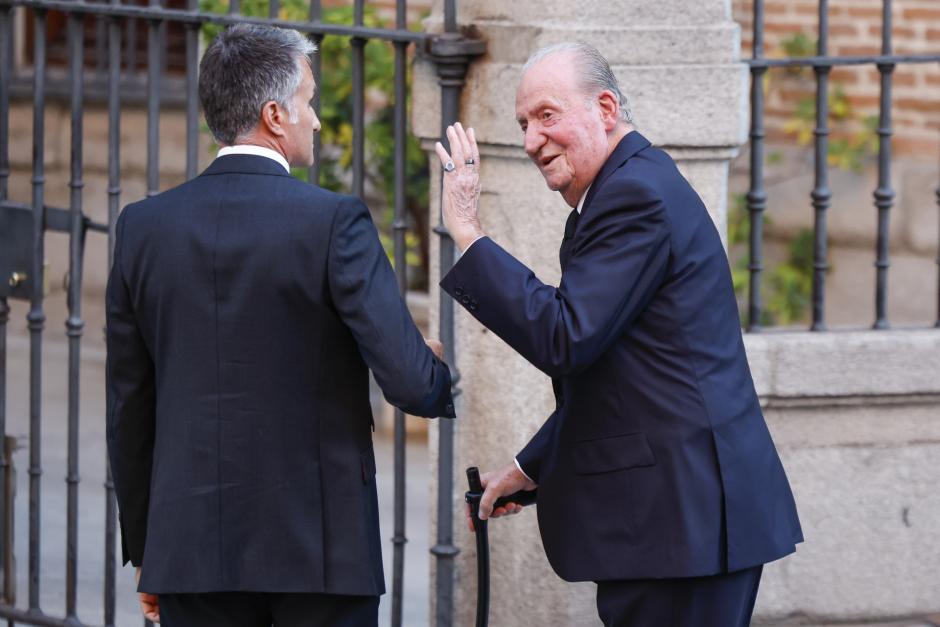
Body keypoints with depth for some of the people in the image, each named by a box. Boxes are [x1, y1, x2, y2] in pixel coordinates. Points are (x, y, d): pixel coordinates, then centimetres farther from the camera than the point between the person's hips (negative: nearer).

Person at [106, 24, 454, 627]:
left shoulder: (144, 226, 3)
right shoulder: (335, 222, -9)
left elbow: (128, 407, 9)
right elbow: (412, 383, -13)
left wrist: (145, 554, 17)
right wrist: (439, 377, 12)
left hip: (192, 548, 4)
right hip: (321, 551, -4)